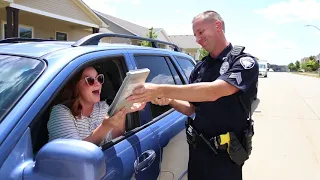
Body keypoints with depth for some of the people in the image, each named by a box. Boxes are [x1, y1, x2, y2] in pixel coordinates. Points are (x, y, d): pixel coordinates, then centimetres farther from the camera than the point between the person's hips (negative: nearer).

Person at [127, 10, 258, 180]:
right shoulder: (200, 68, 7)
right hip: (196, 149, 5)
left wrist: (162, 90, -35)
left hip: (225, 155, -5)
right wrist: (169, 100, -12)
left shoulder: (245, 62, -13)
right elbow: (191, 108, 9)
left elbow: (213, 91, -30)